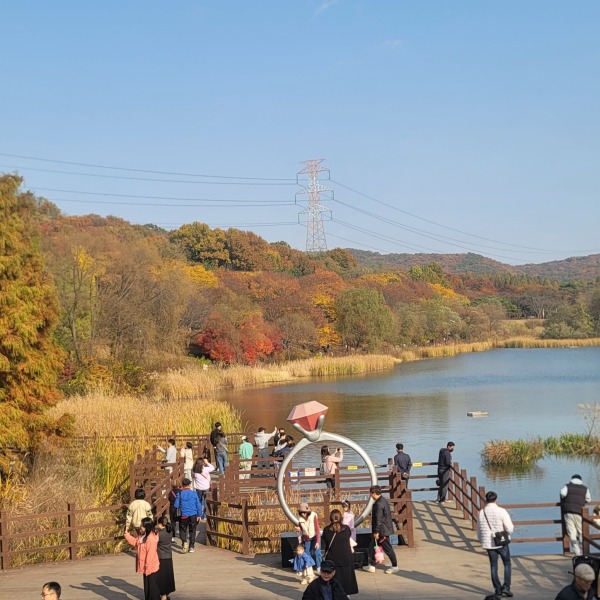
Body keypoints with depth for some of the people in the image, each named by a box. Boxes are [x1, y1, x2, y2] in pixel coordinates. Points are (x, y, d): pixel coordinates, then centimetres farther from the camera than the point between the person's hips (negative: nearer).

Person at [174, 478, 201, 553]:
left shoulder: (179, 494, -6)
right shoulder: (194, 493, -4)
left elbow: (176, 505, -6)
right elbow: (198, 505, -1)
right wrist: (199, 515, 9)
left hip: (184, 516, -1)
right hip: (193, 515, 1)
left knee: (183, 530, 12)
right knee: (192, 531, 13)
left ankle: (184, 541, -14)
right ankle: (191, 547, 15)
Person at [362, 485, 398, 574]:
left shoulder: (379, 504, -21)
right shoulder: (383, 500, 10)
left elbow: (378, 519, -23)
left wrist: (376, 532, -18)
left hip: (382, 530, -10)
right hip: (384, 529, 10)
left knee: (387, 548, 2)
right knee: (372, 547, 14)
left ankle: (395, 566, 13)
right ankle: (372, 566, 20)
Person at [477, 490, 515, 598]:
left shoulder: (481, 513, -2)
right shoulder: (501, 511, -13)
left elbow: (479, 531, 7)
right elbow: (510, 529, -16)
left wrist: (482, 542, 23)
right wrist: (512, 527, 8)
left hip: (489, 544, 3)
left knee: (493, 566, 15)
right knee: (507, 564, 12)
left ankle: (497, 588, 17)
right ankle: (506, 587, 3)